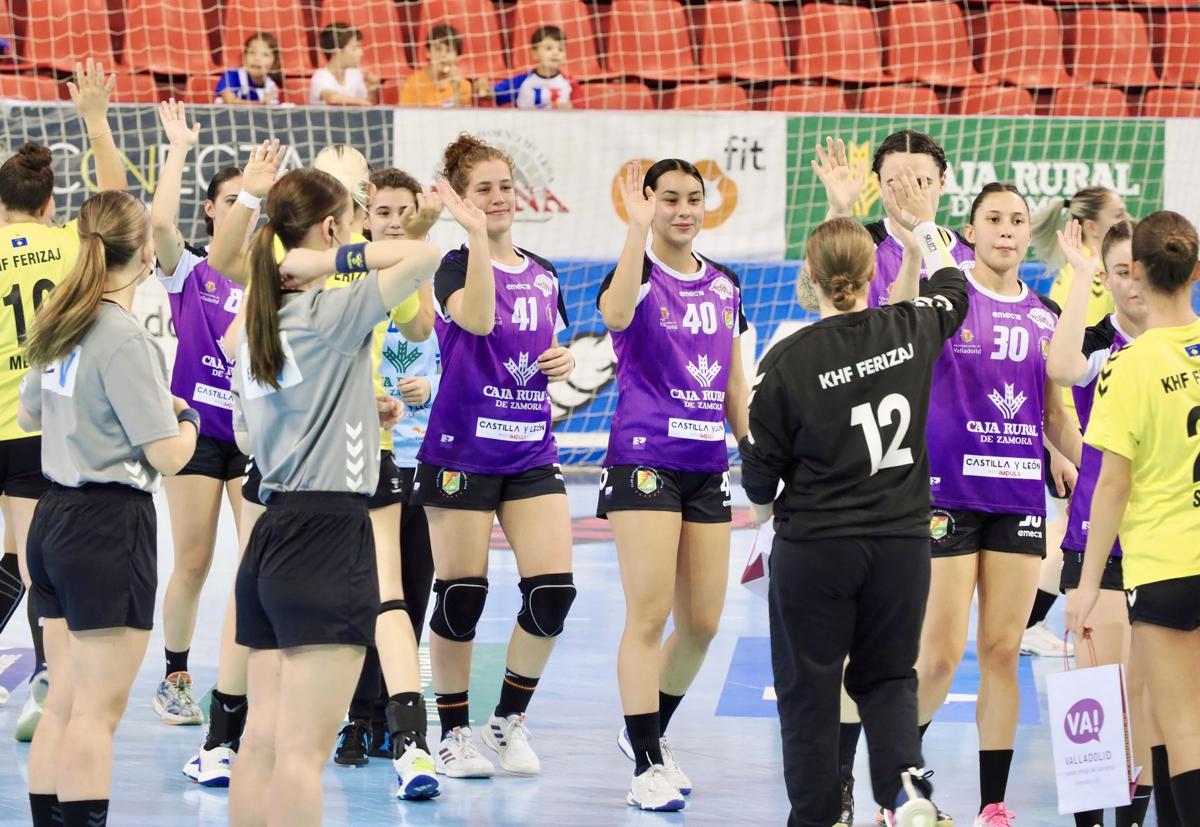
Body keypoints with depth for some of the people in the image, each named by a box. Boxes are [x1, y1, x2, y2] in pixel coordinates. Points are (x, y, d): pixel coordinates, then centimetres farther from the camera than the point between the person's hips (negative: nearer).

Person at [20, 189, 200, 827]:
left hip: (54, 517, 8)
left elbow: (30, 413, 24)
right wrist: (186, 419, 2)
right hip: (111, 524, -8)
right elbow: (168, 456, -17)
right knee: (97, 713, -4)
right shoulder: (125, 340, -17)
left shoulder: (60, 325, 7)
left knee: (63, 703, 14)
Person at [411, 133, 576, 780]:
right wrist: (477, 235, -36)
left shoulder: (544, 275, 11)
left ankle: (509, 721, 12)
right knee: (461, 596, -1)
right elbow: (477, 319, -29)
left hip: (531, 453, 5)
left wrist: (563, 360, 2)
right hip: (463, 452, -5)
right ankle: (454, 733, 13)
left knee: (554, 591, -6)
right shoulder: (456, 266, -7)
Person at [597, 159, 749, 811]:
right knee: (649, 614, -9)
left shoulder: (725, 285, 13)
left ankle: (647, 731, 27)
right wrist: (638, 227, -33)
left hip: (707, 468, 6)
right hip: (644, 461, -6)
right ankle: (647, 765, -5)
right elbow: (616, 314, -31)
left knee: (702, 623, 7)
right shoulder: (640, 274, -5)